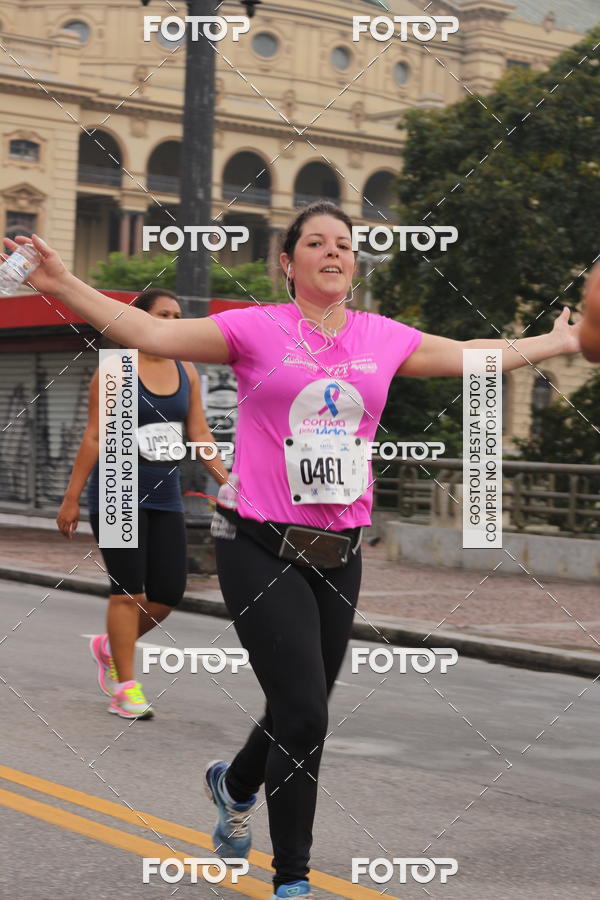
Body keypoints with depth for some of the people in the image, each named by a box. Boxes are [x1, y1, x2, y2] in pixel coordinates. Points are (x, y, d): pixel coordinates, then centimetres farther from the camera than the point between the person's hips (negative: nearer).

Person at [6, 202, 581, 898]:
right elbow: (149, 333, -9)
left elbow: (477, 355, 21)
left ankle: (234, 784, 47)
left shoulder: (382, 338, 9)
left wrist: (563, 340, 27)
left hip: (339, 553, 5)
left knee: (302, 713, 12)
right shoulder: (256, 330, -3)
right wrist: (62, 285, -18)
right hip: (262, 550, -5)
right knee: (303, 716, -11)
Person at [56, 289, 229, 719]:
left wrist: (226, 482, -1)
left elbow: (200, 433, 10)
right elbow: (94, 437, -7)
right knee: (129, 590, -8)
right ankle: (125, 688, 0)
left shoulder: (187, 372, 9)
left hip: (164, 493, 5)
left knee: (168, 593, 1)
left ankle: (111, 647, 27)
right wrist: (72, 497, -7)